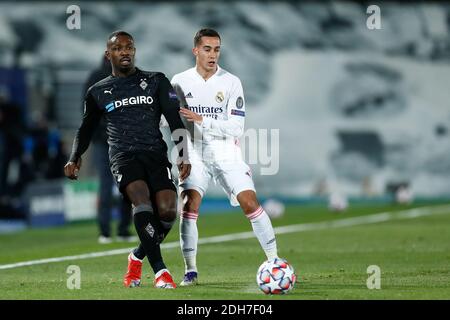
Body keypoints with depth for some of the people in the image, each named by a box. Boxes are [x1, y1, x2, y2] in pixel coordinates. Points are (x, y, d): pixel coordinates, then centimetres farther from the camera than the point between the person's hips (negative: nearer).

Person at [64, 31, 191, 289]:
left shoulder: (157, 82, 13)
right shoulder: (98, 92, 16)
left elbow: (176, 122, 7)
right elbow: (86, 129, 29)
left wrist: (183, 157, -4)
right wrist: (75, 159, 13)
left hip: (156, 153, 1)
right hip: (123, 156, -1)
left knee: (168, 210, -20)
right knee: (141, 198, -31)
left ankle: (138, 258, 9)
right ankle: (160, 271, -34)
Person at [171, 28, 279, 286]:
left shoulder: (231, 82, -6)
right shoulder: (180, 81, 0)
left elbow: (236, 128, -12)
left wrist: (201, 120, -20)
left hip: (226, 154, -1)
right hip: (196, 155, 1)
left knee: (250, 202, -12)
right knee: (190, 204, -16)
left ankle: (275, 260, -3)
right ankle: (190, 269, -7)